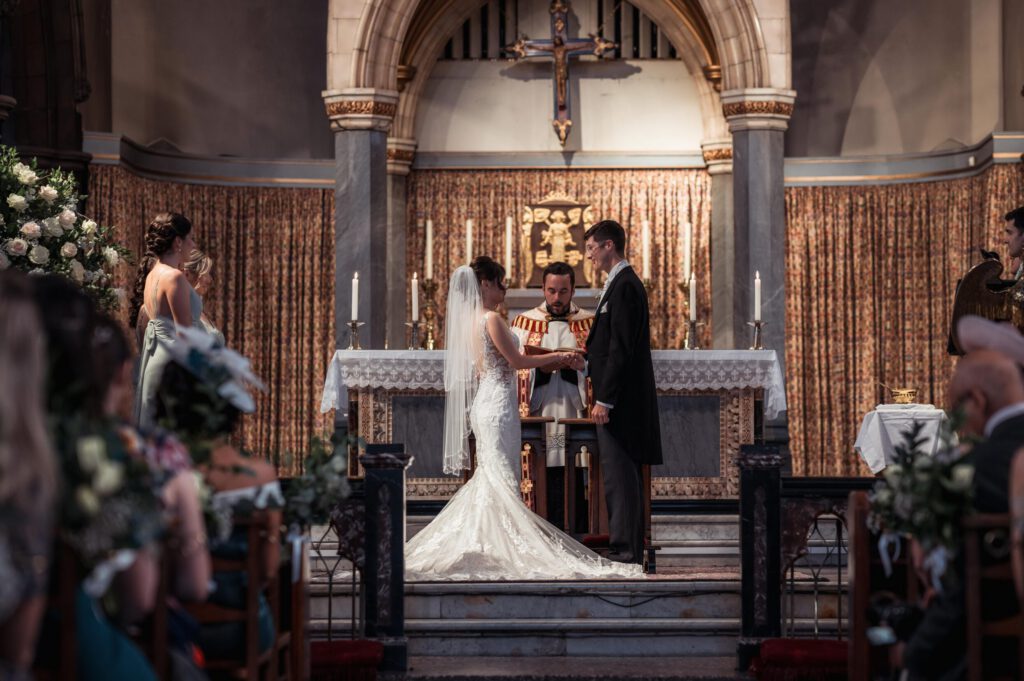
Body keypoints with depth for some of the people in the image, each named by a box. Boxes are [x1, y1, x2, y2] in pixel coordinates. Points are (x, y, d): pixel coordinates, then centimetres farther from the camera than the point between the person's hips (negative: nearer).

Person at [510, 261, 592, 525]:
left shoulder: (589, 323, 12)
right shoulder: (524, 323, 12)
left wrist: (576, 365, -11)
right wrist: (540, 364, -10)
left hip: (575, 412, 0)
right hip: (538, 414, 0)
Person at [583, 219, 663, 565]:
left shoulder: (624, 287, -15)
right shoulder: (622, 284, 17)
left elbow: (621, 349, -20)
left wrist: (604, 400, -20)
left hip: (619, 399, -10)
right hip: (618, 399, 10)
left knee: (619, 476, -8)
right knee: (622, 476, 13)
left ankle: (625, 549, -6)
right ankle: (628, 547, 18)